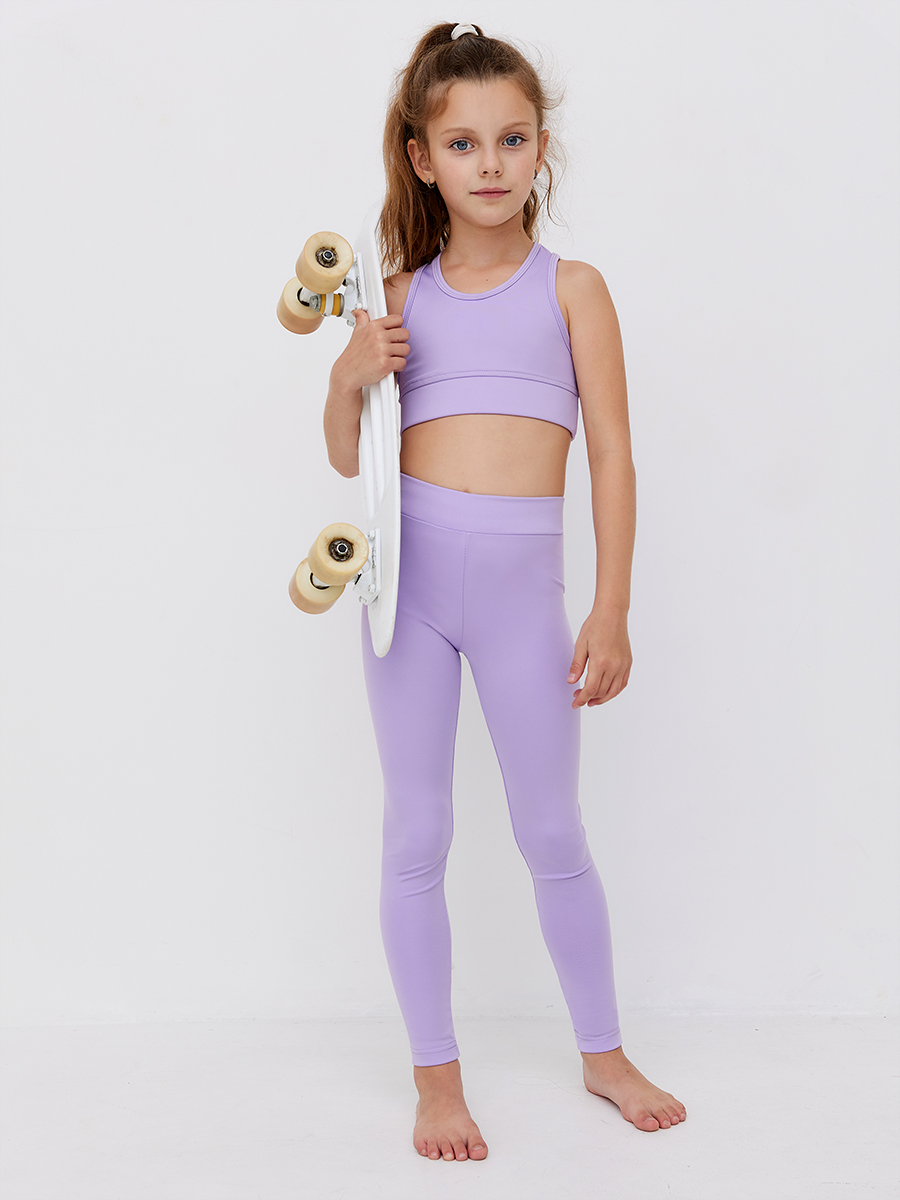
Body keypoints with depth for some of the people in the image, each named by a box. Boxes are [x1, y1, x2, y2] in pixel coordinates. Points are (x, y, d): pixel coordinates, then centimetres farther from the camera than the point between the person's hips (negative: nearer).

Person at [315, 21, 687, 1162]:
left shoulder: (570, 287, 3)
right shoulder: (399, 296, 7)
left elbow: (611, 453, 0)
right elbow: (348, 458, 13)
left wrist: (611, 611, -4)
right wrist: (351, 375, -7)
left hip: (522, 577, -1)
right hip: (410, 567, 2)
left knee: (553, 834, 9)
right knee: (416, 836, 8)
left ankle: (603, 1053, 30)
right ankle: (436, 1077, 24)